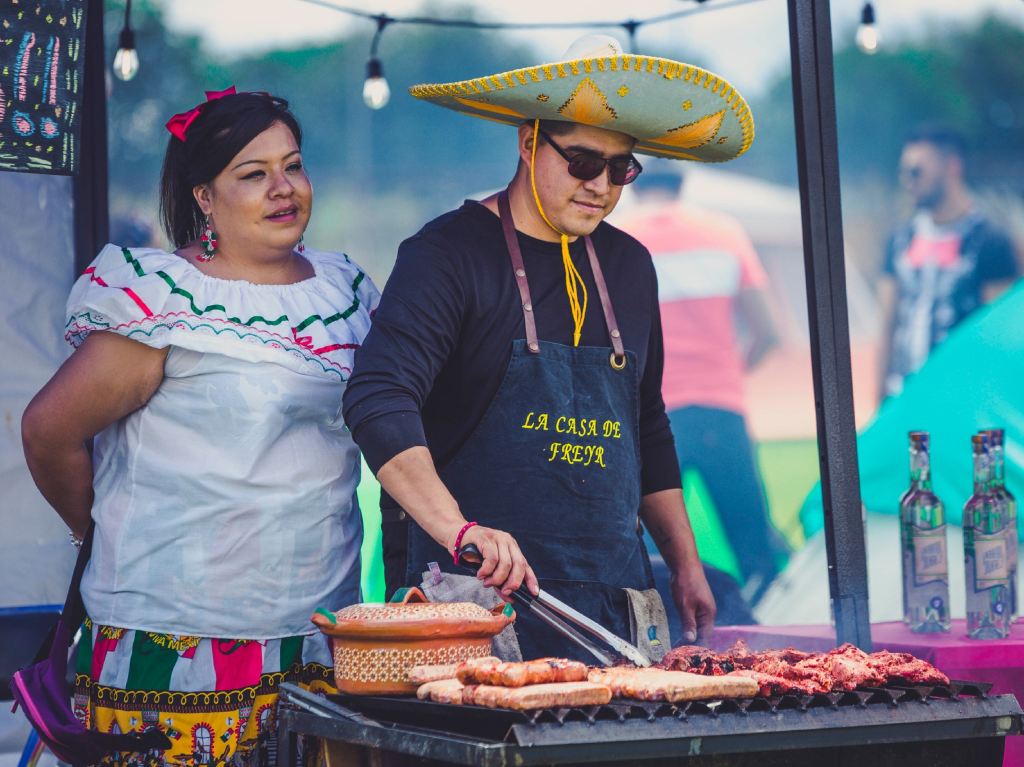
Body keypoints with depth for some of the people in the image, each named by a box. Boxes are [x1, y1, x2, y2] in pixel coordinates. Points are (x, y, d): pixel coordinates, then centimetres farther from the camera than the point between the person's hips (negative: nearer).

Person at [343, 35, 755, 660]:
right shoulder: (452, 252, -8)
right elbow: (380, 402, -21)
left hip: (612, 595, 6)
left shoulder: (628, 264, 14)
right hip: (478, 588, -6)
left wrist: (686, 563, 18)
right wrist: (458, 529, -34)